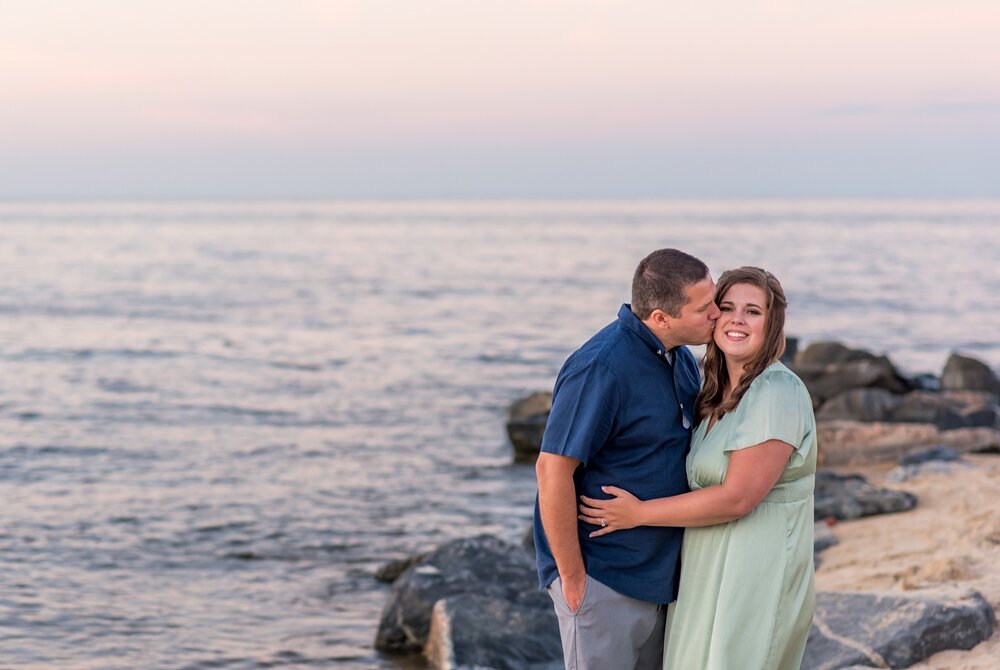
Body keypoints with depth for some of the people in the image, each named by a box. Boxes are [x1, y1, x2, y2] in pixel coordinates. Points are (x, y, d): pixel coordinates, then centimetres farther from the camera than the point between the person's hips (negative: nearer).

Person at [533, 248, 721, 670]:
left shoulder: (682, 359, 5)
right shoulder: (602, 368, -22)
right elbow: (552, 470, -22)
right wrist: (571, 577, -18)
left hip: (660, 571, 8)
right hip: (603, 579, -8)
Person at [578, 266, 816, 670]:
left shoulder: (776, 393, -17)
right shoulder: (720, 394, 11)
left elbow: (737, 497, -22)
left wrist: (639, 513, -15)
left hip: (753, 581, -9)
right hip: (710, 575, 9)